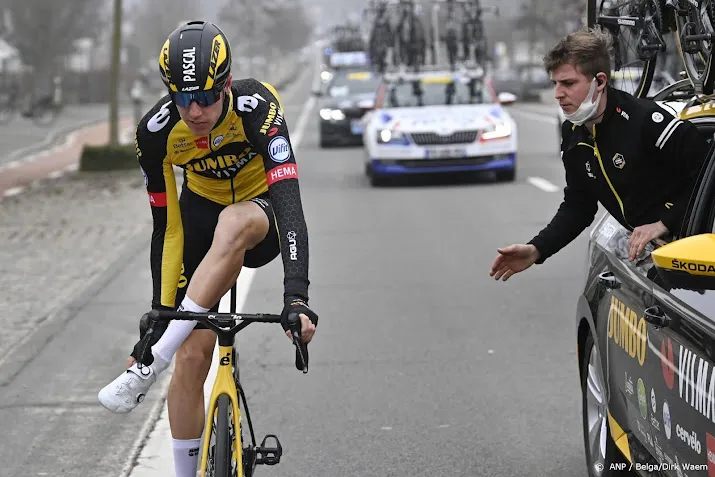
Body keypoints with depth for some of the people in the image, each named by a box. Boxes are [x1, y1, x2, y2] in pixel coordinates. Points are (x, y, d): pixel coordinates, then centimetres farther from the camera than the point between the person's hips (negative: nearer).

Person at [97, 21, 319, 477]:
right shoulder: (157, 131, -23)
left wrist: (296, 298, -52)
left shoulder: (257, 105, -32)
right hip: (202, 212, 3)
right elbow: (166, 228, -14)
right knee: (194, 354, -10)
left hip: (262, 220, -3)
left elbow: (289, 199, -41)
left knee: (234, 223, -40)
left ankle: (151, 365, -32)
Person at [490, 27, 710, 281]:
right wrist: (536, 250, -1)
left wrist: (664, 223, -26)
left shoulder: (647, 119, -23)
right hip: (640, 247, 7)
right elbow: (577, 206, 12)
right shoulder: (573, 136, 3)